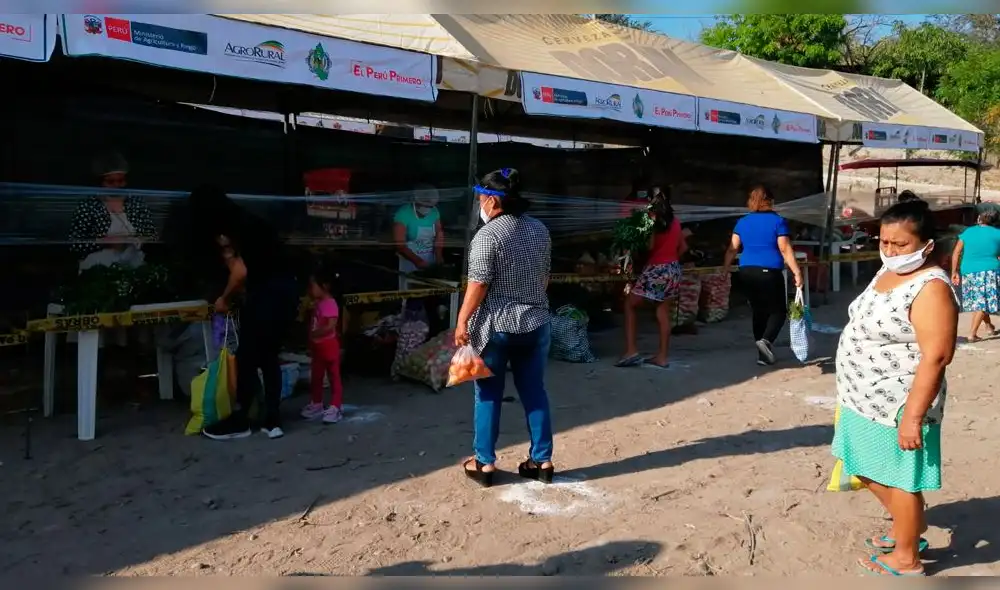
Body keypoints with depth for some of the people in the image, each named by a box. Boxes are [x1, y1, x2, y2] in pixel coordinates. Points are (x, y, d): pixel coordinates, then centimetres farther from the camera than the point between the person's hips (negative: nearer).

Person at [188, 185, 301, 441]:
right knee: (269, 356, 15)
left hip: (268, 293, -9)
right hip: (284, 291, 9)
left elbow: (241, 271, -12)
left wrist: (224, 299, 1)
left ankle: (240, 421, 13)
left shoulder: (236, 227, -8)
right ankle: (272, 421, 16)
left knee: (248, 357, 3)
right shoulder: (244, 222, 20)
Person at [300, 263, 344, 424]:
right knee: (316, 377, 16)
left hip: (329, 346, -10)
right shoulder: (317, 304, 10)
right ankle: (316, 405, 27)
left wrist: (315, 334, -25)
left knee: (334, 377, -1)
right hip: (317, 347, 10)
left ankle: (336, 408, 3)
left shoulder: (330, 304, -19)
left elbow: (330, 326, -27)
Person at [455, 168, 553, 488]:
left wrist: (462, 321, -11)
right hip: (536, 323, 6)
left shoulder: (488, 235, -15)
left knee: (489, 395, 6)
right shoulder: (540, 230, 7)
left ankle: (484, 463, 14)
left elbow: (479, 284, -17)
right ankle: (542, 461, 17)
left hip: (496, 326, -6)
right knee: (535, 392, 11)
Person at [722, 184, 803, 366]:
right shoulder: (777, 221, -3)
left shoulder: (742, 222, 8)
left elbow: (732, 249, 7)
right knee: (778, 310, 7)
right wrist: (797, 272, -6)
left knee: (758, 311, 14)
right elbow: (785, 250, -8)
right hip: (769, 272, -4)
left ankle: (763, 354, 16)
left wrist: (724, 269, 15)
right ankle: (766, 340, -19)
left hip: (747, 272, 4)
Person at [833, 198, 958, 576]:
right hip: (866, 398, 9)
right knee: (867, 470, 22)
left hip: (899, 403, -9)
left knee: (898, 478, 7)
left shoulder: (930, 288, -22)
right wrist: (853, 390, 22)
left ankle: (906, 559, 25)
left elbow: (935, 358, -25)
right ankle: (910, 526, 43)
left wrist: (913, 416, -26)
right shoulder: (887, 272, 6)